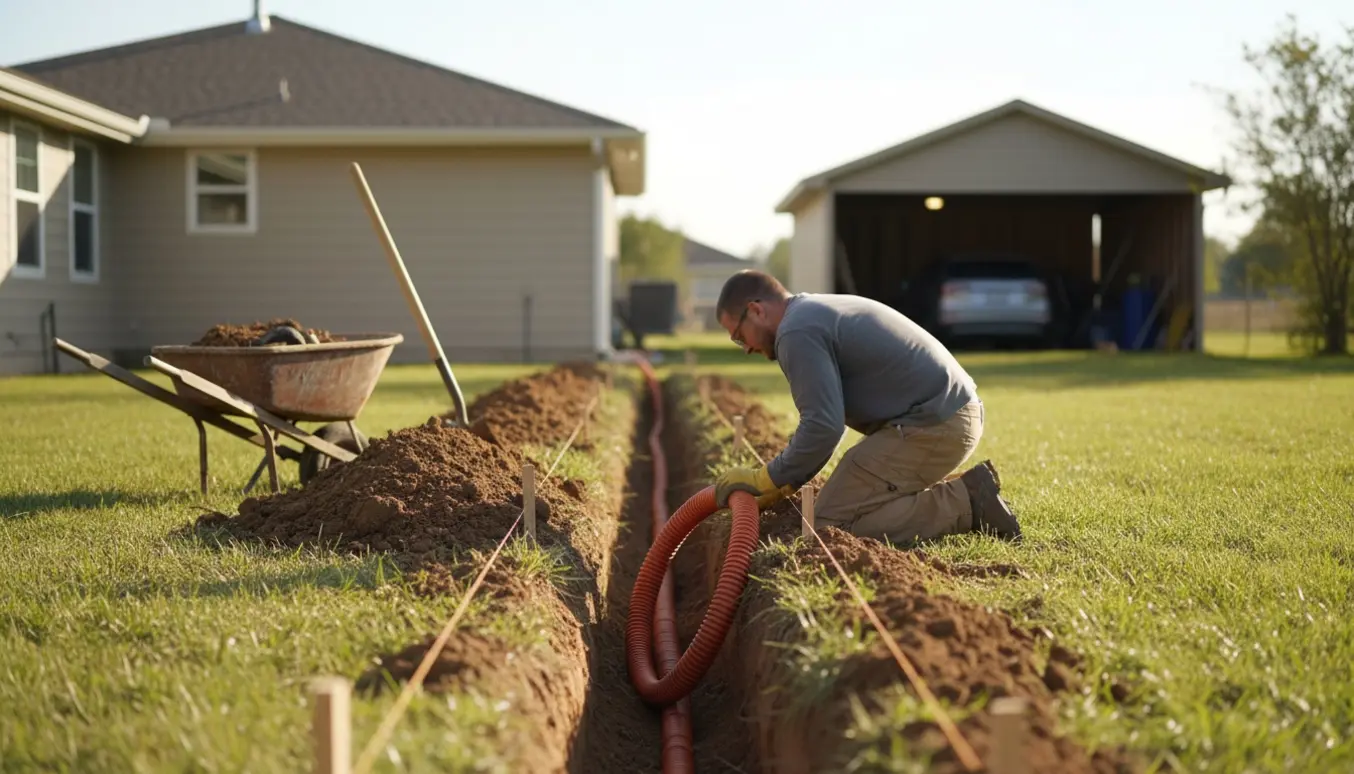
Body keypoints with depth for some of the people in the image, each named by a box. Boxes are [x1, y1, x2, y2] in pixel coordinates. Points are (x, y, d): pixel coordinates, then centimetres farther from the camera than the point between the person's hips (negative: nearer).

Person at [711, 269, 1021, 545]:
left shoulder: (798, 332, -12)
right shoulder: (821, 312, 21)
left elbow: (823, 426, -21)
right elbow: (826, 418, 26)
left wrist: (765, 479, -7)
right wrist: (780, 484, 19)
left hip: (931, 426, -10)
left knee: (832, 522, -7)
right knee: (847, 498, 21)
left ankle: (965, 504, -9)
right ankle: (964, 493, 12)